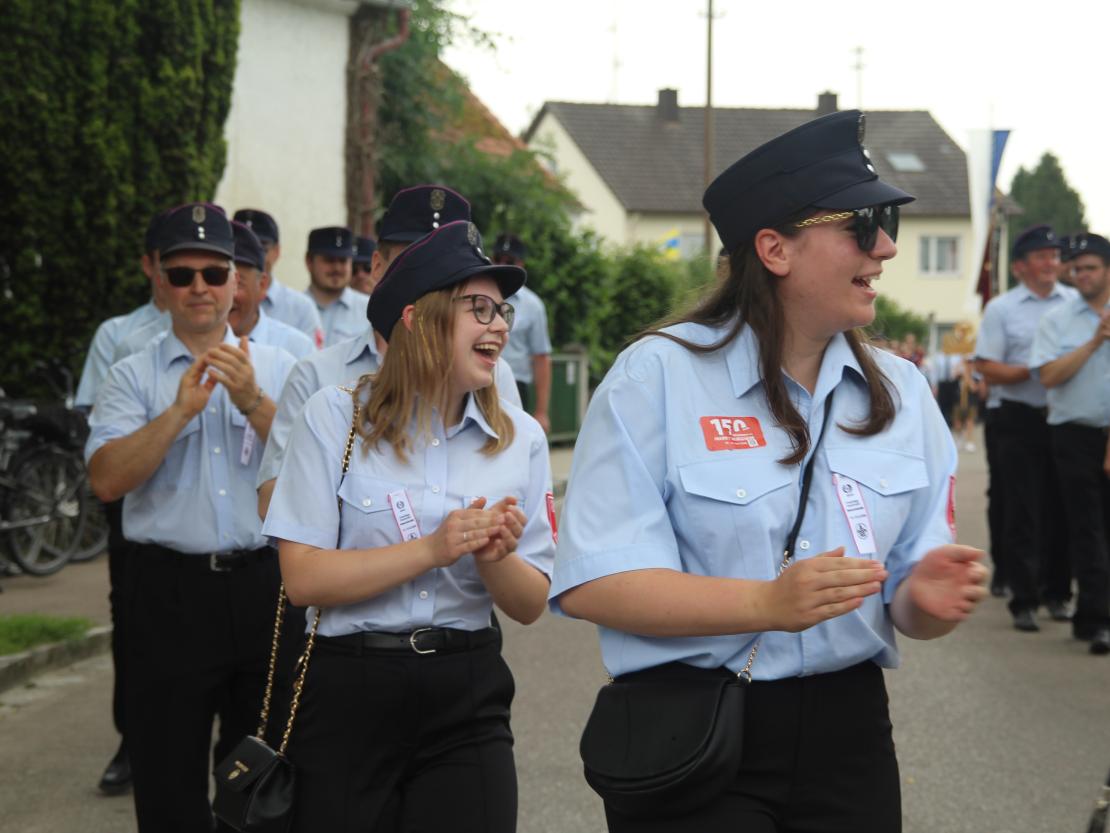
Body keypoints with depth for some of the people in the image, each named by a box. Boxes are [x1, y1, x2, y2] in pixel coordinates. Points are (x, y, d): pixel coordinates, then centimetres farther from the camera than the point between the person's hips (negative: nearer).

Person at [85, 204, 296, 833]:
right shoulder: (134, 378, 3)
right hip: (172, 589, -1)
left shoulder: (280, 370, 7)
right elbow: (107, 480, -11)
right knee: (169, 777, 5)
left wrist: (253, 402, -18)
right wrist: (181, 410, -19)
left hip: (265, 584, 1)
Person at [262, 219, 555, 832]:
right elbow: (302, 579, -12)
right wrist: (432, 550, -20)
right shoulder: (336, 416, -5)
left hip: (469, 696, 2)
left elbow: (530, 606, 4)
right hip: (349, 690, -2)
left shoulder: (521, 438, 4)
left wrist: (497, 559, -18)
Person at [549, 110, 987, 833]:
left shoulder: (902, 390, 6)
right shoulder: (658, 376, -9)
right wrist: (769, 604, -28)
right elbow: (590, 584, -16)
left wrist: (925, 601, -17)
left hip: (848, 737, 5)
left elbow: (900, 606, 7)